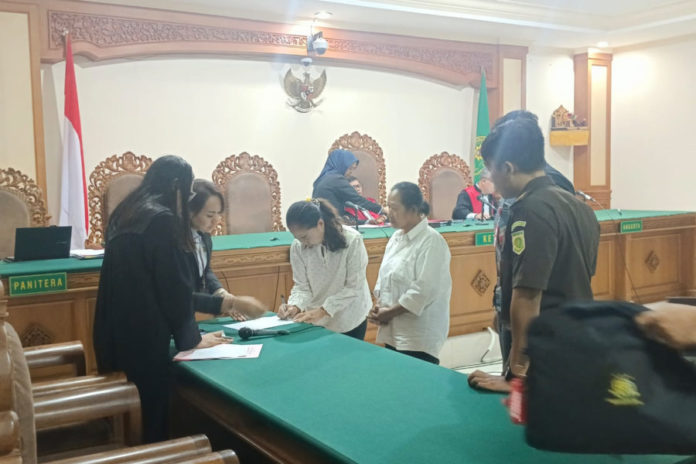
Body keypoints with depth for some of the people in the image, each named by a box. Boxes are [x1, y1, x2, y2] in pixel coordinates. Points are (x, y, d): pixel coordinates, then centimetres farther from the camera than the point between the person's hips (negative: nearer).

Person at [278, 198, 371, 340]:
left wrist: (322, 310, -25)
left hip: (350, 321, -2)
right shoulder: (298, 246, -11)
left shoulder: (352, 240, -20)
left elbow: (354, 287, -19)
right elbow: (302, 286, -5)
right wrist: (295, 306, -24)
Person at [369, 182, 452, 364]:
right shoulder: (396, 237, 11)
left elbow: (424, 290, -21)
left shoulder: (431, 242, -15)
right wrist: (379, 306, 0)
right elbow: (384, 276, 17)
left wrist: (390, 312, -16)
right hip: (393, 331, 8)